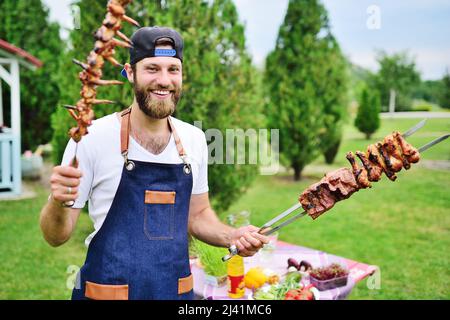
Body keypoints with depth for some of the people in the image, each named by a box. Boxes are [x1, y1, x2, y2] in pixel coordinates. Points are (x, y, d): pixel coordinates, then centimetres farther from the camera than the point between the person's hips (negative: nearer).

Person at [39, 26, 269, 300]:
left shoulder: (194, 139, -2)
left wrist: (232, 237, -6)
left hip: (179, 290, 4)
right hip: (107, 291, -3)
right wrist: (58, 203, -28)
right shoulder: (92, 137, -14)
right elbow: (57, 236, -9)